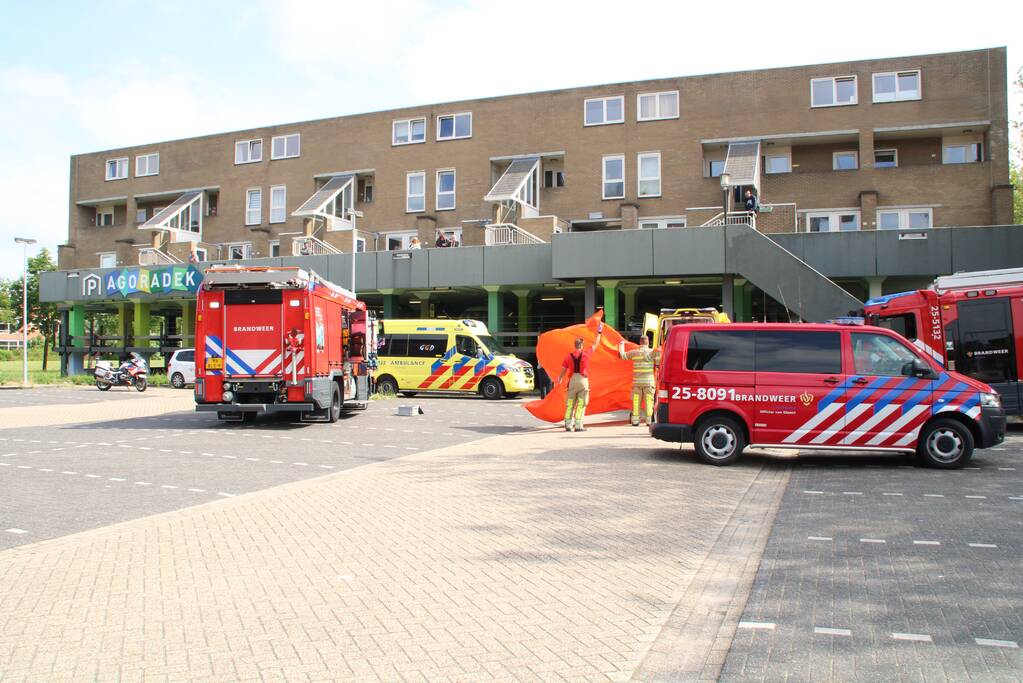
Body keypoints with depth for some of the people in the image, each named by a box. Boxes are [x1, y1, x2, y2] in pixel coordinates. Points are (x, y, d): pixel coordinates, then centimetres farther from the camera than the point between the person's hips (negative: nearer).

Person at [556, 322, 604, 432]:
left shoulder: (569, 356, 3)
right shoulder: (586, 353, -2)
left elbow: (563, 370, 10)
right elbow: (596, 344, 12)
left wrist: (560, 379, 28)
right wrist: (599, 332, 25)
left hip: (572, 380, 2)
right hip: (583, 380, -2)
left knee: (570, 404, 8)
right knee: (581, 404, 0)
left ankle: (568, 425, 7)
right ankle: (578, 426, -5)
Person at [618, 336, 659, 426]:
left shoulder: (634, 352, 3)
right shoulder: (651, 352, -4)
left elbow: (622, 355, 15)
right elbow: (658, 361, -14)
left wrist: (621, 345, 30)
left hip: (636, 381, 2)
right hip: (648, 381, -2)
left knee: (636, 401, 7)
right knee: (649, 401, 2)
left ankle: (635, 420, 6)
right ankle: (649, 420, 0)